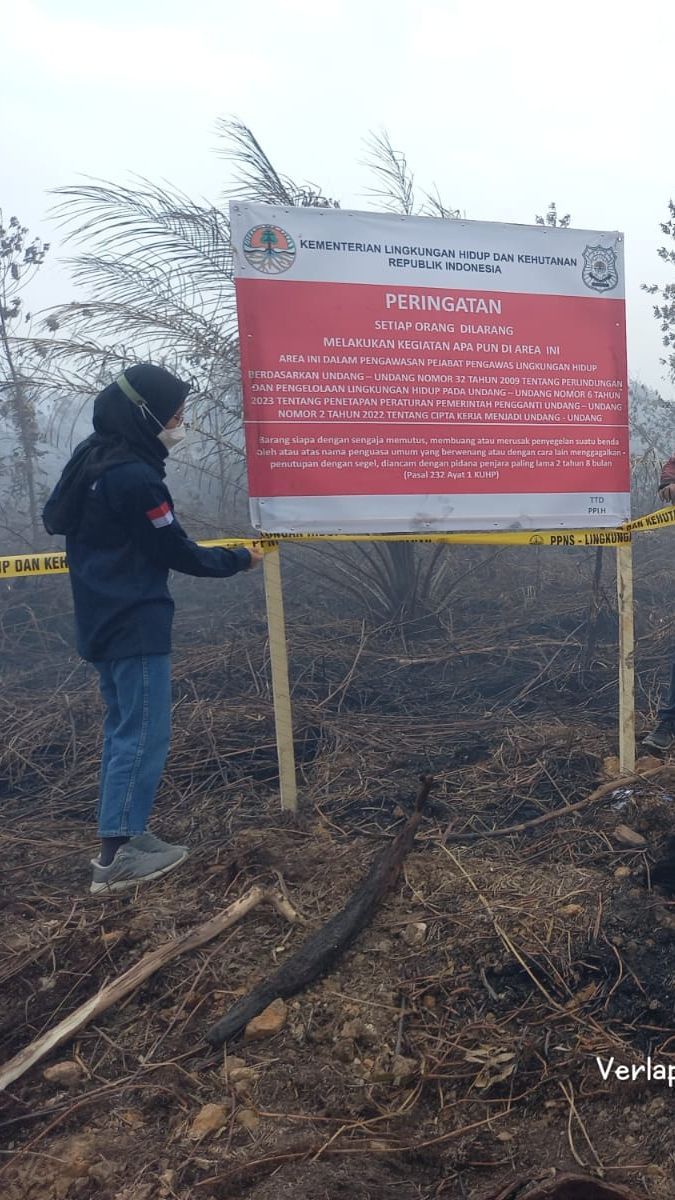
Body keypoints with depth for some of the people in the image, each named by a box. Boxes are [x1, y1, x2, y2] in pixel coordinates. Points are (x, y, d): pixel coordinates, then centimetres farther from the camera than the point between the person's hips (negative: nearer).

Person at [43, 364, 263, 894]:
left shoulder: (90, 458, 8)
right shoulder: (135, 477, -21)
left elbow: (55, 517, 20)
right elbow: (177, 553, -15)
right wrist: (239, 559, -2)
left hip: (103, 619, 10)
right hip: (136, 623, -10)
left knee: (124, 726, 17)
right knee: (145, 733, -3)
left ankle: (121, 833, 26)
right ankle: (117, 855, 4)